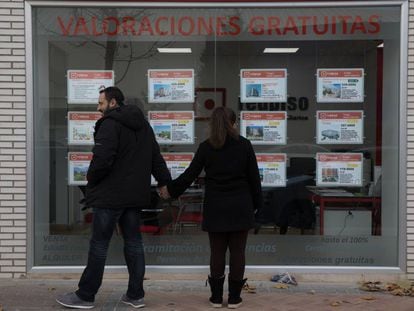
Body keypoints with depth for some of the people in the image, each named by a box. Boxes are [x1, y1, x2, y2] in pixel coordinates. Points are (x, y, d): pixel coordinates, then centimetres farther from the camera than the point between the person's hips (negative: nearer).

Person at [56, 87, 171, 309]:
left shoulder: (110, 124, -13)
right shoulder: (143, 125, 15)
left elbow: (102, 159, -22)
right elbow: (156, 158, 16)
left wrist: (91, 178, -5)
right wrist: (165, 182, 19)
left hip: (110, 195, -8)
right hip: (135, 195, 8)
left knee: (99, 244, 0)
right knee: (133, 241, 11)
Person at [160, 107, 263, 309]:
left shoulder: (206, 147, -3)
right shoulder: (244, 145, -3)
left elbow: (190, 175, -1)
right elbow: (254, 177, 0)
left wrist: (170, 190, 14)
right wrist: (256, 203, 11)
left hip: (215, 208, 1)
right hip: (240, 208, 0)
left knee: (217, 252, 8)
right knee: (237, 252, 6)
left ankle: (216, 297, 14)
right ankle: (234, 298, 11)